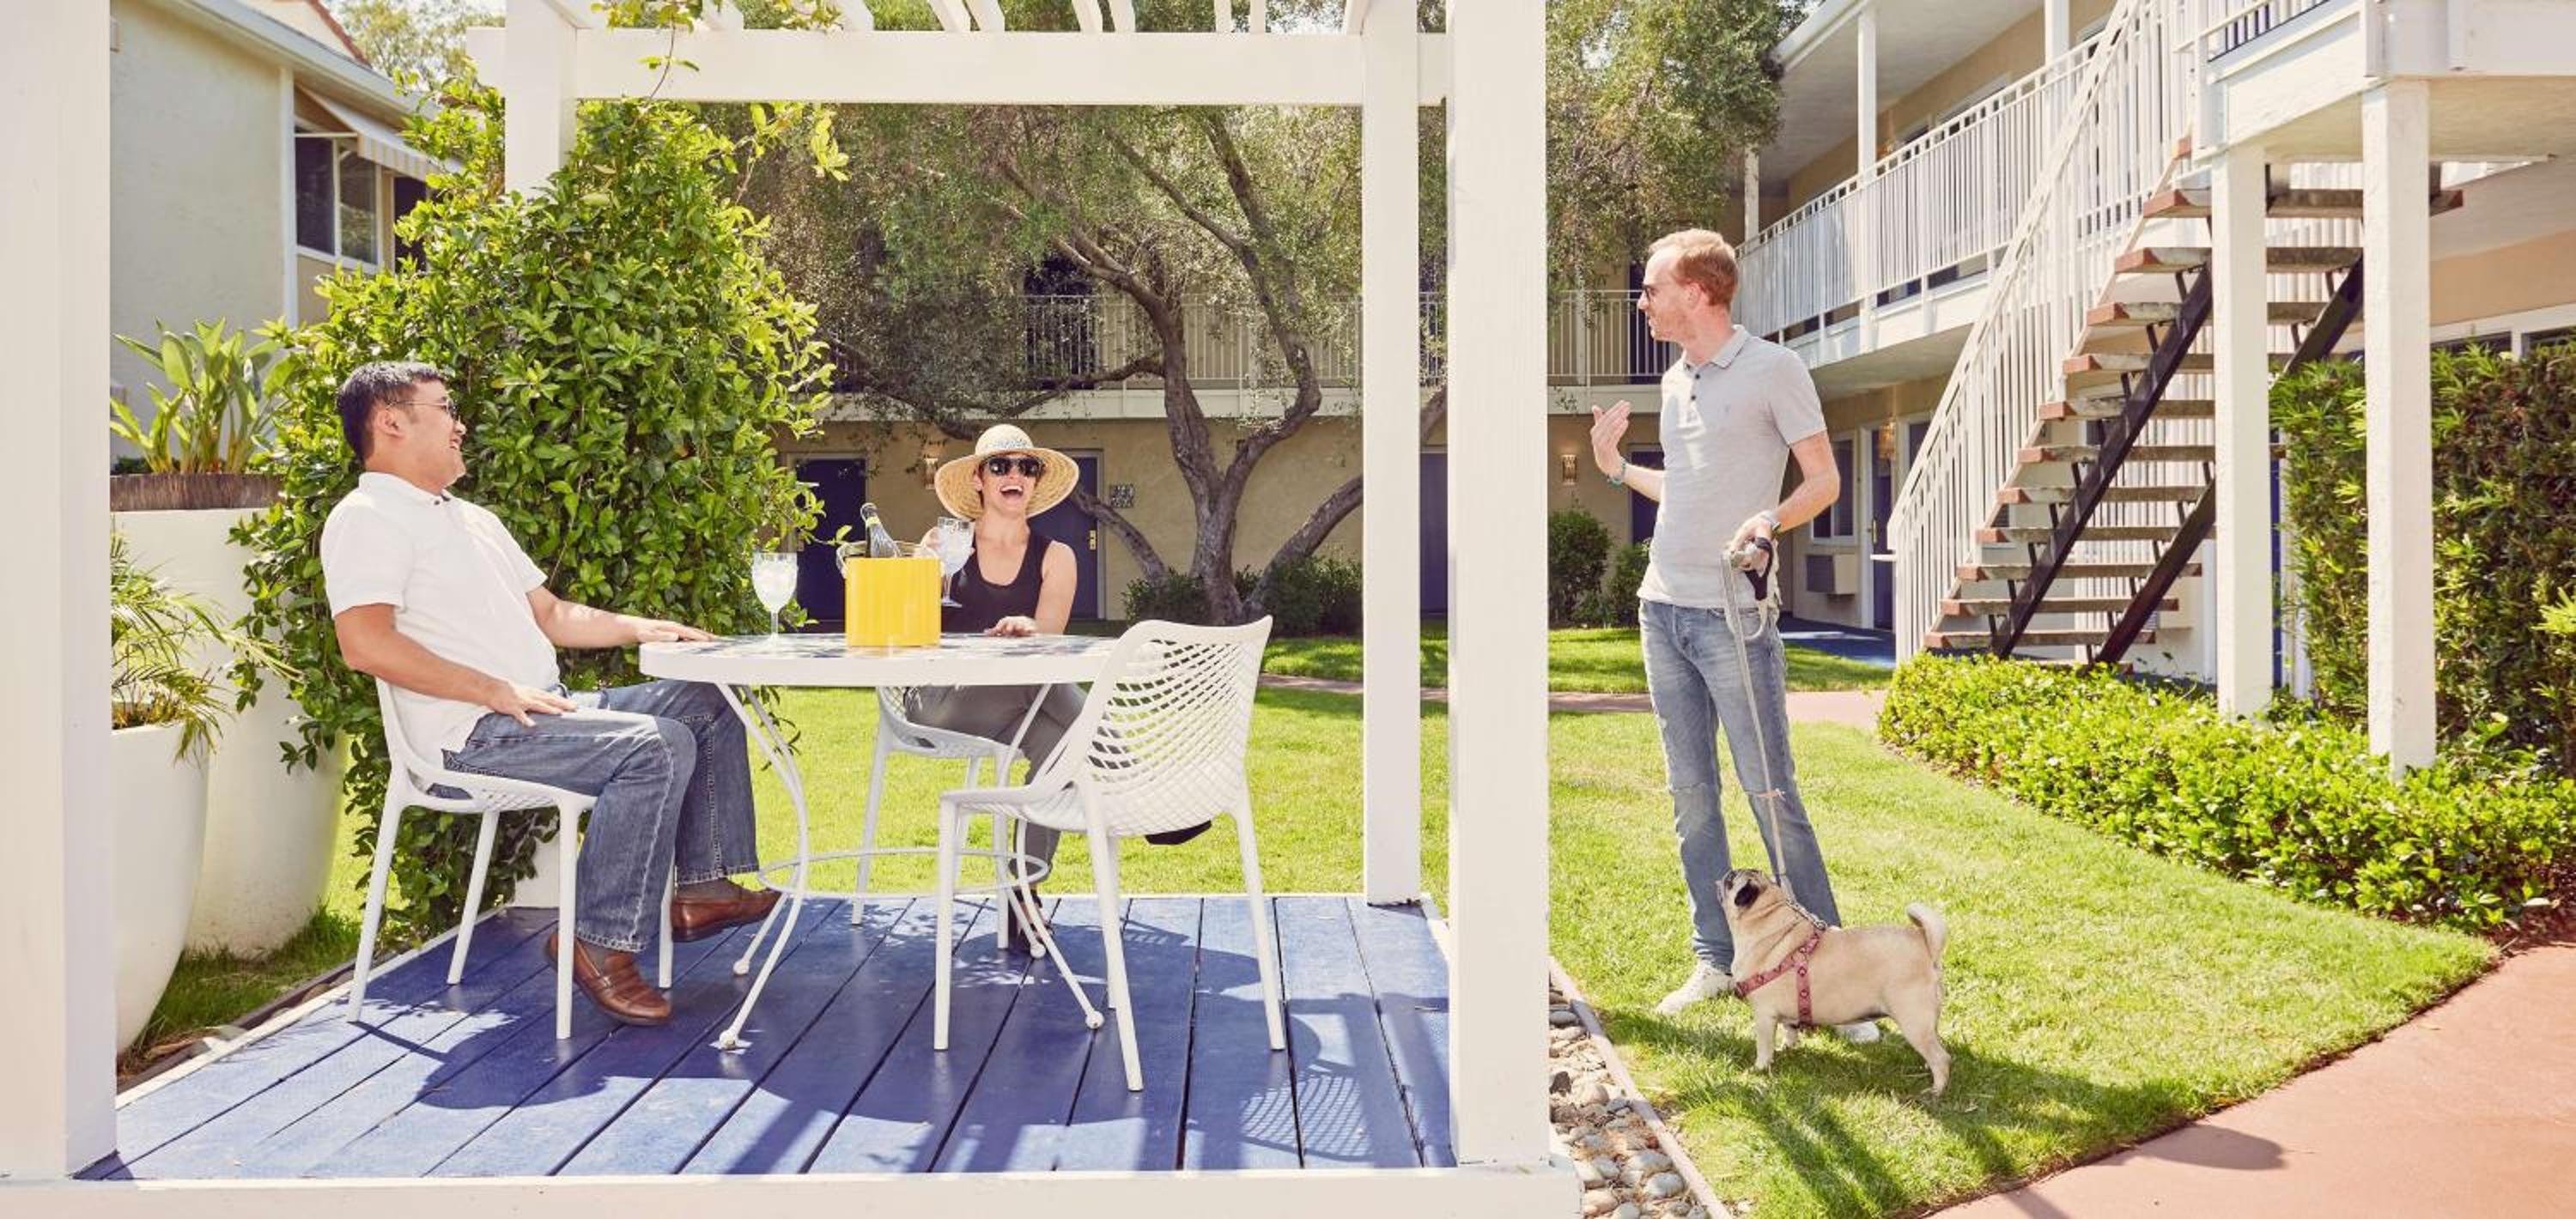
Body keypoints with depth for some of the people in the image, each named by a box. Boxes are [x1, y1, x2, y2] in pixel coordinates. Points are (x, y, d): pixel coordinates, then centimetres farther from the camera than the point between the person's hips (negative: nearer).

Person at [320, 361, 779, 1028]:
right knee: (658, 745, -27)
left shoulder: (472, 519, 23)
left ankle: (703, 886, 4)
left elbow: (549, 614, 27)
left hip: (544, 709, 10)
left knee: (708, 704, 7)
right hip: (476, 735, -10)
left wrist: (638, 628, 11)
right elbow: (366, 644, -21)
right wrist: (496, 690, -22)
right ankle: (602, 943, -21)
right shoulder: (367, 518, -7)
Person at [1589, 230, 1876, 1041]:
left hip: (1733, 615, -7)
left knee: (1770, 791, -6)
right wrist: (1615, 468, 17)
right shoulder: (1676, 381, 16)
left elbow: (1824, 481, -6)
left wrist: (1769, 522, -23)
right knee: (1691, 795, 9)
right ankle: (1714, 960, 18)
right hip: (1663, 608, 7)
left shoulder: (1773, 369, -5)